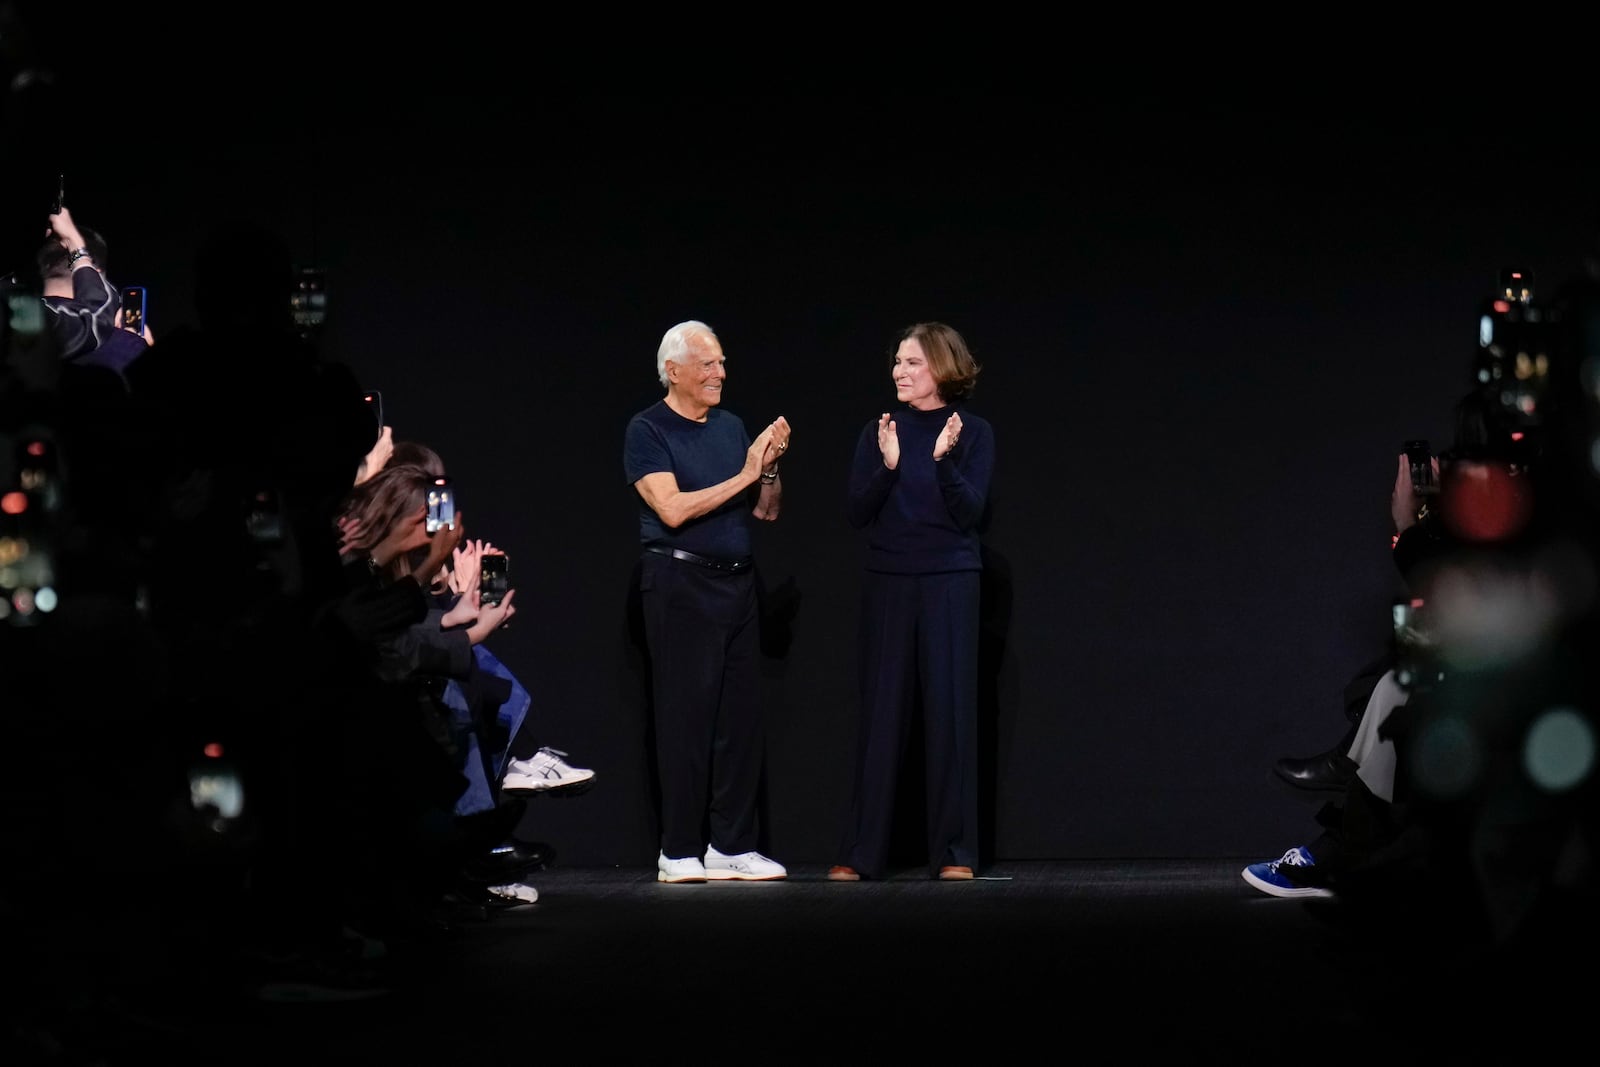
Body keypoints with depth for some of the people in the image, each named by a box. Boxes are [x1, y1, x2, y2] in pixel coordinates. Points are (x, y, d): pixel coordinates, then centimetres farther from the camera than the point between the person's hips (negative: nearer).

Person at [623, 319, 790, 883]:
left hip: (737, 582, 6)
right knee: (687, 716, -5)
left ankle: (732, 845, 10)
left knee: (741, 718, 4)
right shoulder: (648, 430, -4)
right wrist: (742, 477, -13)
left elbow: (768, 511, 15)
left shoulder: (732, 427, 14)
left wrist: (770, 466, -3)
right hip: (681, 582, -6)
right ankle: (679, 853, 0)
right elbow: (673, 508, -16)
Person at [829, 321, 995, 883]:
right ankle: (861, 852, 6)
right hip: (887, 584, 2)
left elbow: (972, 513, -7)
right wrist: (887, 466, -16)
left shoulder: (973, 432, 1)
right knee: (882, 714, 1)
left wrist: (944, 461, -21)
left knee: (950, 711, -2)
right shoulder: (878, 432, 5)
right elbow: (858, 513, 0)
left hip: (950, 584, -1)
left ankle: (953, 852, 4)